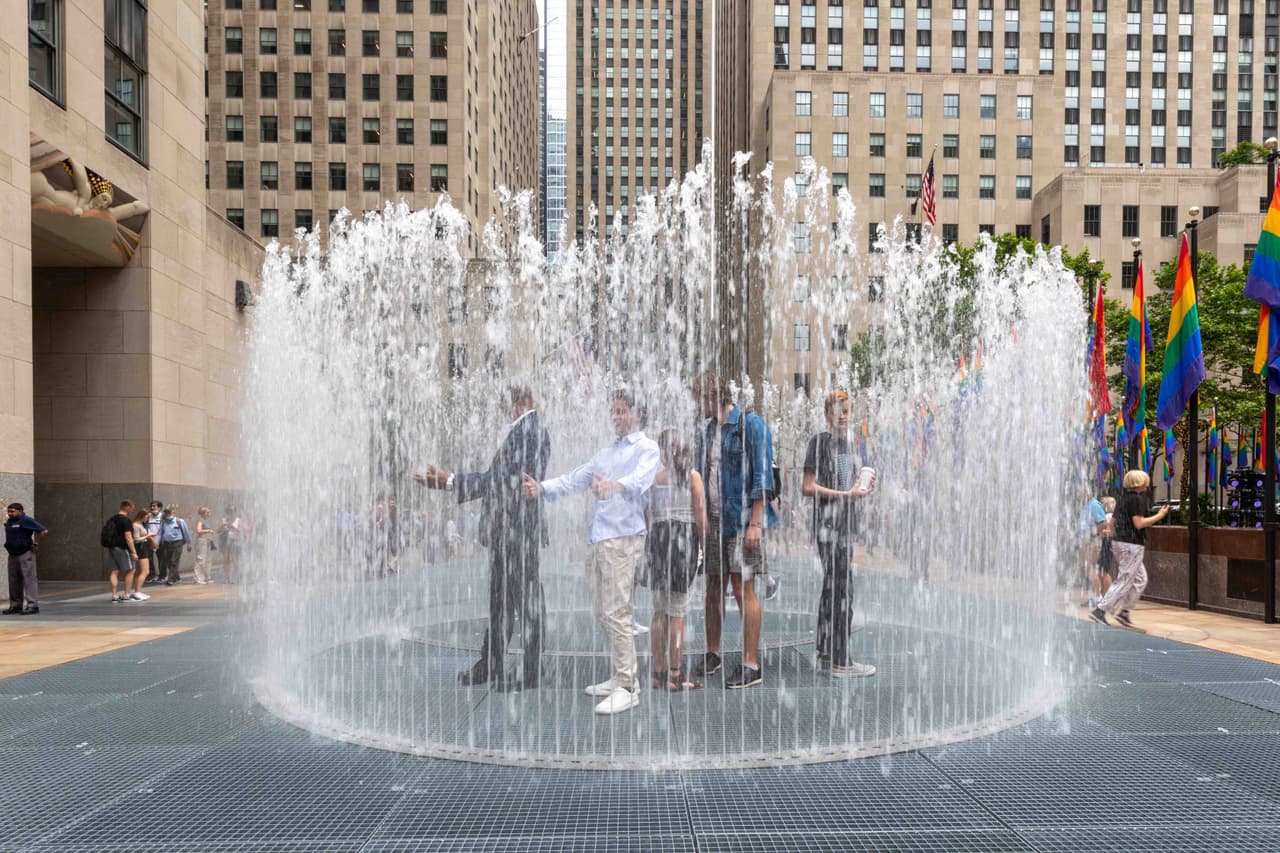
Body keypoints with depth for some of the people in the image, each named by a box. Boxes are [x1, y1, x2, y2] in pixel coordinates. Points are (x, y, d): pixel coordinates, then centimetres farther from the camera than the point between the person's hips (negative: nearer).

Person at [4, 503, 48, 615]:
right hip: (13, 555, 8)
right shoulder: (8, 522, 13)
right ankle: (15, 605, 18)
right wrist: (8, 545, 17)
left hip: (25, 554, -8)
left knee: (29, 579, -8)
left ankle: (32, 605, -10)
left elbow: (44, 531, -17)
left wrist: (35, 543, -12)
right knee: (14, 581, 11)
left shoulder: (26, 520, -12)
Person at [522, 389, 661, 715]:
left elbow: (640, 479, -21)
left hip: (624, 538, -8)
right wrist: (542, 487, 1)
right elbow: (575, 479, 18)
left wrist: (614, 486, -42)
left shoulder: (646, 447, 0)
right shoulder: (605, 453, 26)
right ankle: (620, 677, 21)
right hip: (598, 538, 8)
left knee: (616, 613, -11)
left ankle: (627, 687, -5)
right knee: (602, 612, 10)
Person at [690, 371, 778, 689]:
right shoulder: (706, 432, 15)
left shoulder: (751, 425, -6)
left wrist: (754, 523, -16)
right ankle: (712, 654, 24)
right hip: (712, 520, 7)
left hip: (742, 521, -6)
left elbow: (762, 477, -11)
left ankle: (751, 665, 0)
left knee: (743, 588, -6)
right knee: (713, 589, 11)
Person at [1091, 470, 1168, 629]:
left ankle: (1123, 611, 14)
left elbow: (1112, 522, 16)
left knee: (1140, 579, 17)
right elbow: (1139, 524, -18)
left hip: (1119, 542, 9)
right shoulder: (1138, 498, -12)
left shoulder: (1122, 499, 13)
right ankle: (1100, 610, -9)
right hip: (1132, 545, -9)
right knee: (1124, 582, -5)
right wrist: (1159, 516, -8)